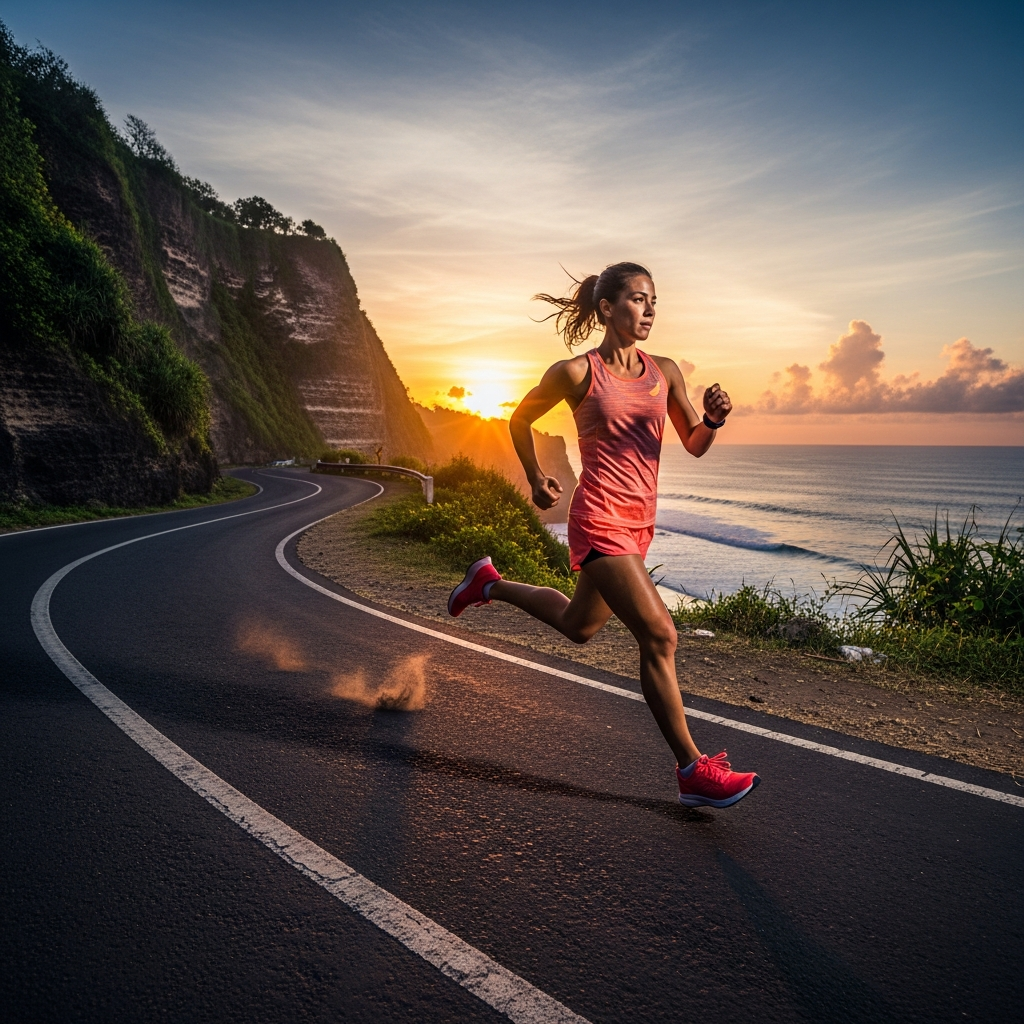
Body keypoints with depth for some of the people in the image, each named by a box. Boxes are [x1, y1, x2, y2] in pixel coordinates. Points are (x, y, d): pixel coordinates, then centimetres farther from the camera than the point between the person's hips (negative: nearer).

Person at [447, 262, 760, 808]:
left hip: (639, 522, 7)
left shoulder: (664, 371, 8)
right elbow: (520, 419, 9)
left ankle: (490, 583, 48)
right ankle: (693, 771, -3)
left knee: (579, 627, 25)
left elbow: (695, 446, 10)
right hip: (599, 520, -7)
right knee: (658, 635, -14)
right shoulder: (576, 372, -6)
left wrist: (714, 418, -10)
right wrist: (535, 480, 10)